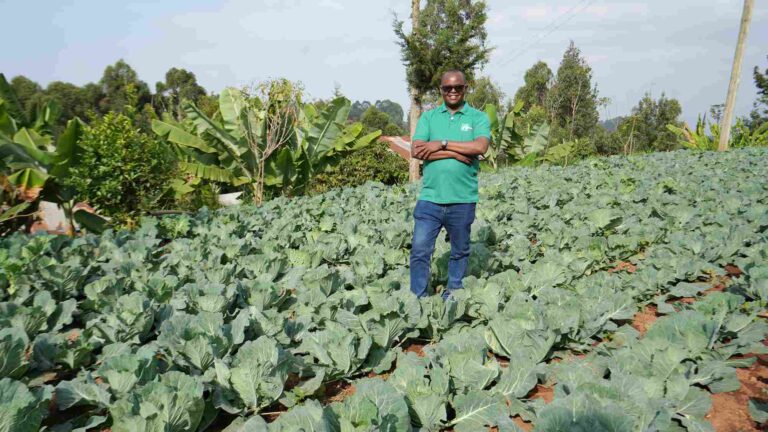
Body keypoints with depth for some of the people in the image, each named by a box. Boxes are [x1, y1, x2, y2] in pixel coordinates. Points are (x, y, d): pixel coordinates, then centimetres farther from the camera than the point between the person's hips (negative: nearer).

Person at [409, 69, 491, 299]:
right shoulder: (428, 117, 9)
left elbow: (481, 147, -14)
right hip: (430, 198, 1)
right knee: (420, 250, -1)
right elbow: (416, 151, -6)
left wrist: (442, 144, -14)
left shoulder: (478, 118, 5)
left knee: (460, 251, 13)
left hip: (463, 199, 0)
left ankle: (453, 293, 30)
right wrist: (455, 154, -13)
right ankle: (418, 298, 11)